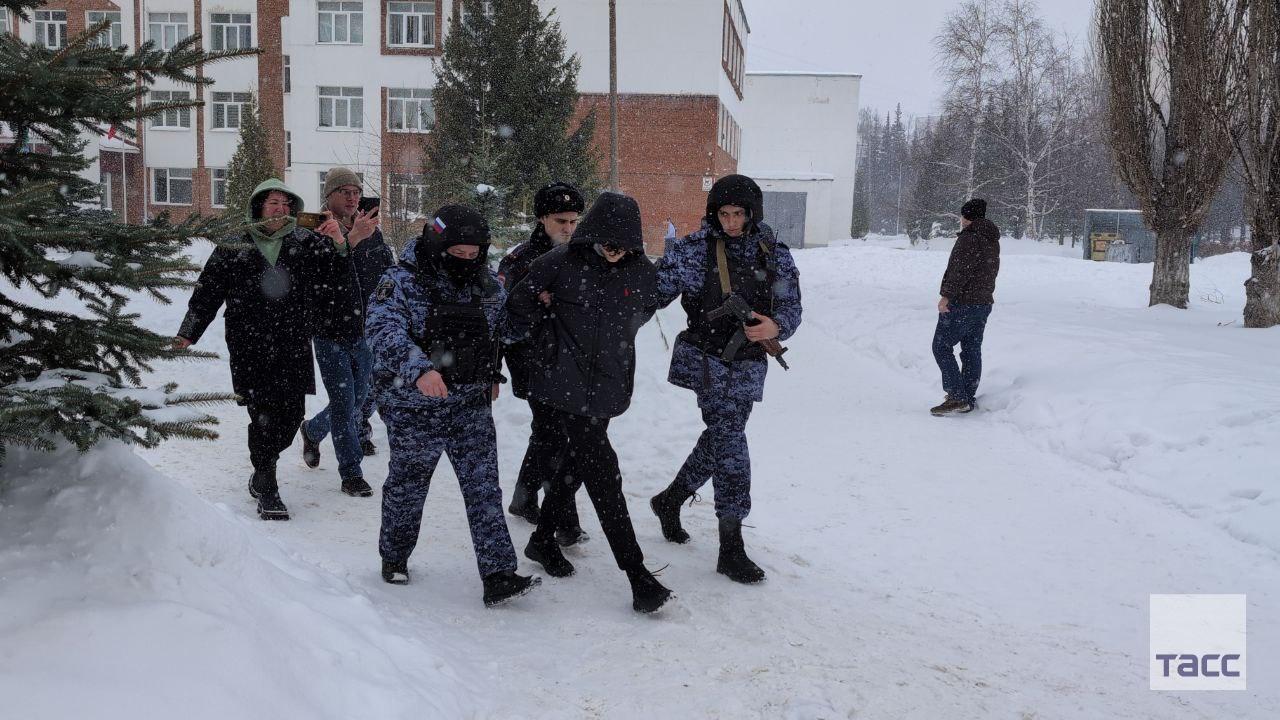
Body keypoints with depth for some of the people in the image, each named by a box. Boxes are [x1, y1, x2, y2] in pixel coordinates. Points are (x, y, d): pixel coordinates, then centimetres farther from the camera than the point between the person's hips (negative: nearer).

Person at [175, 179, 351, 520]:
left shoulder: (307, 243, 7)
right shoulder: (233, 248, 5)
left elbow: (340, 272, 2)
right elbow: (207, 292, 9)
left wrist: (340, 245, -17)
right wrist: (188, 332, 6)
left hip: (294, 348, 2)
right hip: (250, 348, -2)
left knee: (292, 412, 6)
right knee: (265, 414, -6)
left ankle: (262, 472, 31)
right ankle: (266, 489, 6)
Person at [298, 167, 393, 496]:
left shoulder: (371, 231, 7)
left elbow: (388, 272, 17)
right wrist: (352, 238, -36)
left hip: (366, 333, 5)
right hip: (331, 333, -5)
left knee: (359, 401, 15)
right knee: (344, 402, -3)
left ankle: (312, 430, 44)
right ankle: (351, 474, 10)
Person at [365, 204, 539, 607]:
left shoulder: (486, 283, 4)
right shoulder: (401, 283, -13)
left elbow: (503, 327, 23)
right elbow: (385, 330, -29)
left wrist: (491, 374, 22)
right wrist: (418, 368, -45)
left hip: (471, 405, 4)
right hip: (415, 408, -3)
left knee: (483, 487, -2)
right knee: (408, 484, 13)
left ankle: (498, 576, 0)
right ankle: (394, 558, 36)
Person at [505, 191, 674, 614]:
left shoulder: (642, 272, -1)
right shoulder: (560, 264, -12)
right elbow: (519, 306, 1)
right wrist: (551, 349, -1)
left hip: (608, 385, 5)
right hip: (566, 385, -5)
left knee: (577, 461, 17)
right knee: (601, 469, -10)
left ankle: (543, 539, 39)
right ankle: (637, 574, -8)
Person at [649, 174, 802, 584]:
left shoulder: (775, 254, 4)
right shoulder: (694, 249, -6)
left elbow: (791, 307, 2)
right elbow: (654, 291, -7)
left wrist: (776, 327, -20)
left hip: (747, 366, 5)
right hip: (708, 360, -5)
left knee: (720, 438, 16)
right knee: (730, 442, -11)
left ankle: (670, 500, 41)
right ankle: (731, 548, -5)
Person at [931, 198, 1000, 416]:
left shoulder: (969, 238, -16)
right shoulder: (992, 241, 14)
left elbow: (960, 271, -23)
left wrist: (946, 296, -22)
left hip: (962, 304, -9)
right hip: (984, 303, 9)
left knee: (942, 347, -4)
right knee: (972, 350, 12)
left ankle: (957, 397, -10)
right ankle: (968, 398, 16)